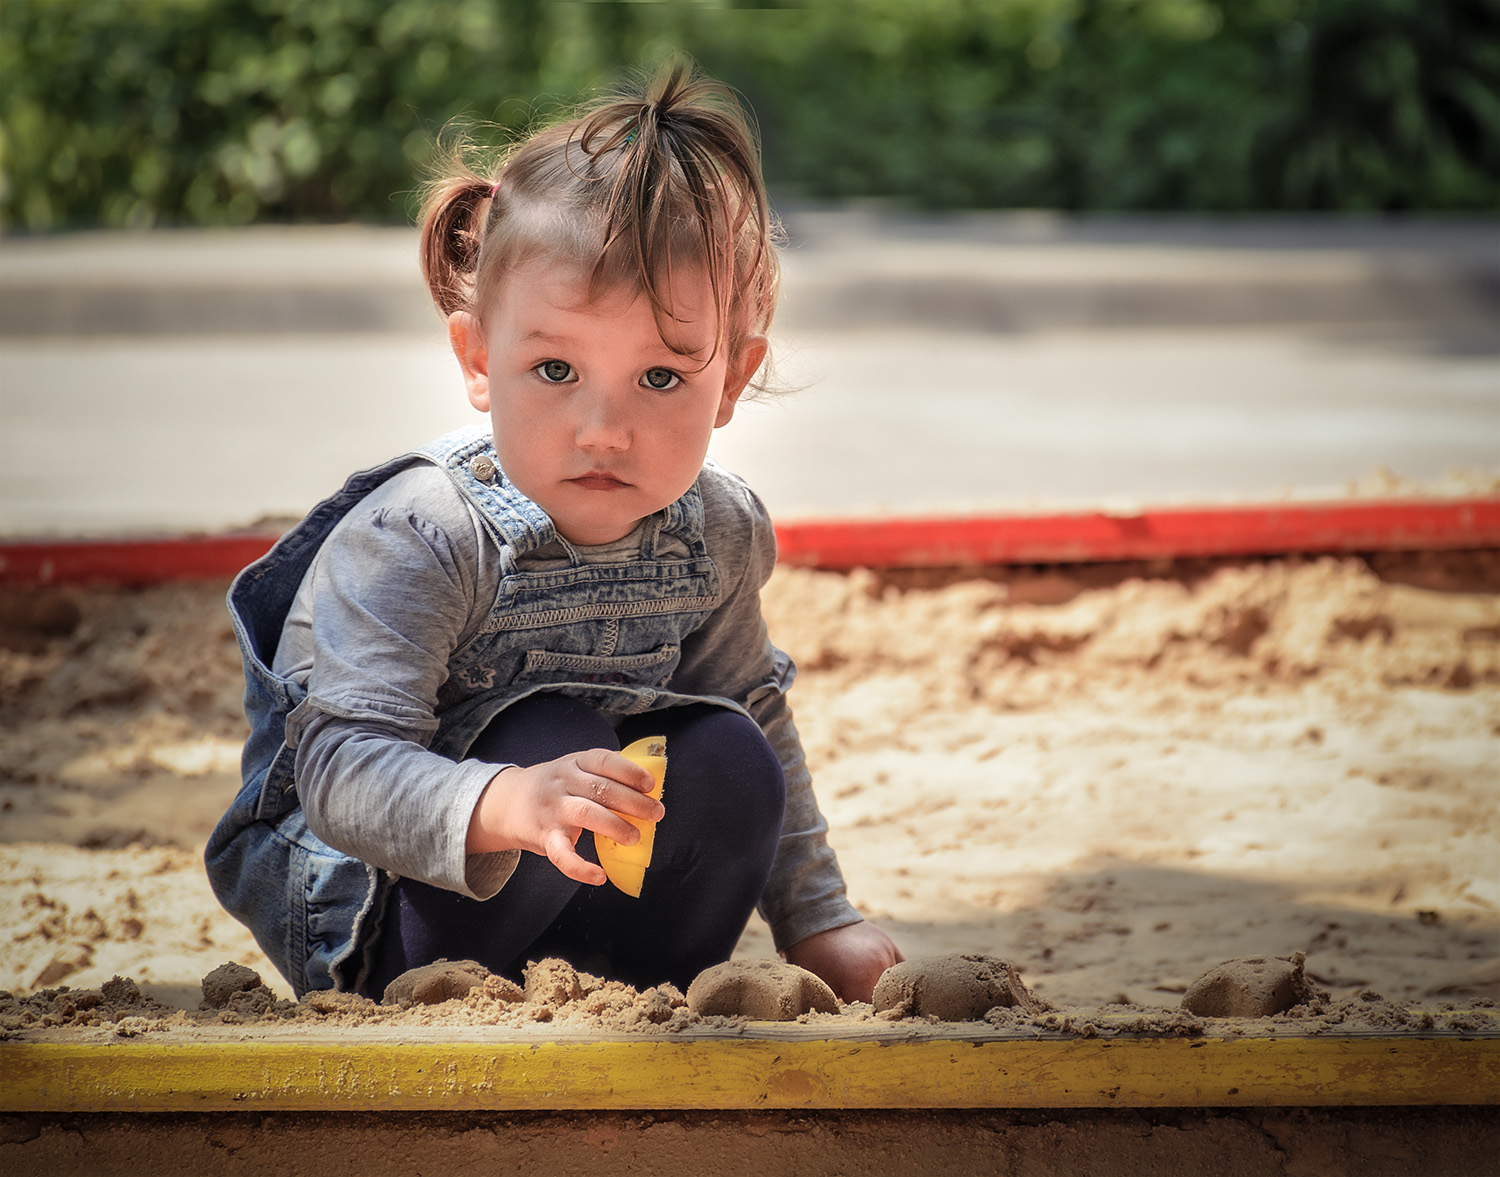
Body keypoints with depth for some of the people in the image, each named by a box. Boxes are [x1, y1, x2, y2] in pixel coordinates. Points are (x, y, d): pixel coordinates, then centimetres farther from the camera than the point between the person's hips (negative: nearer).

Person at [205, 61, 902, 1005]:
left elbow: (757, 713, 12)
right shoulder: (414, 540, -28)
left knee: (733, 764, -15)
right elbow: (342, 768, -36)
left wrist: (818, 922, 13)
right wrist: (504, 806, -55)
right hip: (350, 896, -6)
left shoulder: (718, 533, -7)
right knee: (557, 742, -30)